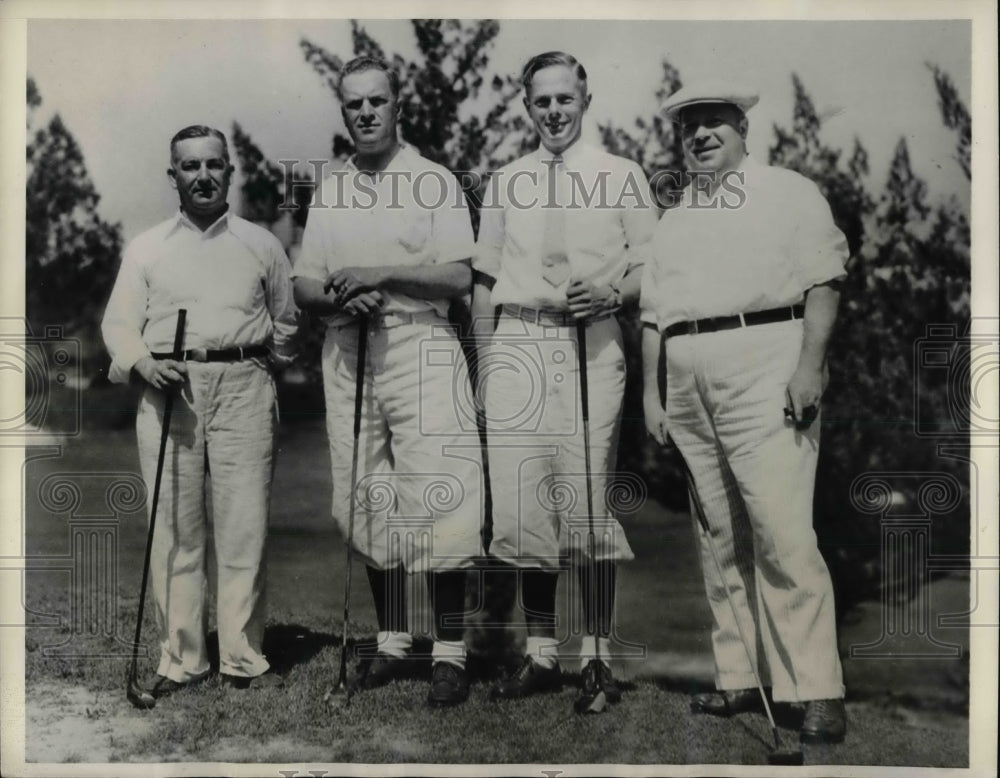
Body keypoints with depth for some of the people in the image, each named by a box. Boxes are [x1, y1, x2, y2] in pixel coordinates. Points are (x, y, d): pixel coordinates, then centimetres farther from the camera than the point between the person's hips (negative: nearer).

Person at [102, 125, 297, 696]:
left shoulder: (261, 245, 14)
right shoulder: (147, 248, 14)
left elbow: (285, 323, 21)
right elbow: (119, 321, 8)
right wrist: (143, 362, -10)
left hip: (243, 390, 0)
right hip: (169, 391, 1)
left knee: (245, 528, -3)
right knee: (175, 530, 0)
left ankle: (244, 658, 4)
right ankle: (181, 658, 7)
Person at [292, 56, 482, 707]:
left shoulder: (435, 181, 3)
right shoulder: (330, 190, 16)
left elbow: (459, 277, -6)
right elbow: (304, 284, 13)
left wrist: (381, 274, -15)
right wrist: (339, 298, -9)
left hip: (419, 344, -4)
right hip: (347, 353, 5)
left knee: (435, 498, -10)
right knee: (369, 502, 8)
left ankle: (450, 653, -3)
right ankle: (392, 643, 19)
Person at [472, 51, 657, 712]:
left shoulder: (621, 176, 10)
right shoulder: (505, 182, 18)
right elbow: (486, 280, 18)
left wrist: (613, 293, -14)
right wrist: (484, 365, 11)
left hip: (591, 343, -3)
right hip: (516, 342, 3)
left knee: (588, 498, -7)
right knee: (520, 502, 0)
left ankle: (598, 657, 2)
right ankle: (541, 655, 9)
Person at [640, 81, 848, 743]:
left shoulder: (789, 192, 8)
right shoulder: (673, 219, 24)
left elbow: (823, 279, -2)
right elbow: (653, 313, 22)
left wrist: (810, 365, -14)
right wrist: (650, 394, 15)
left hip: (763, 369, -5)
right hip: (688, 383, 6)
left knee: (783, 533, -13)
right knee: (721, 537, 6)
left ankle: (817, 692, -8)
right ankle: (739, 678, 13)